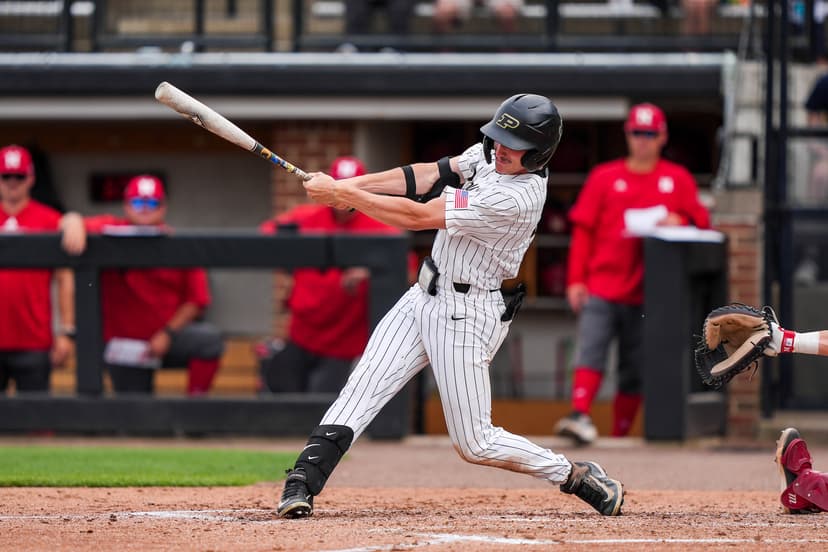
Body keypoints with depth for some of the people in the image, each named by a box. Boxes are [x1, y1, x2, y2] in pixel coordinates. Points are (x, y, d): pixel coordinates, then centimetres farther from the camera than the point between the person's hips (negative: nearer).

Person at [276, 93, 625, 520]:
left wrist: (341, 194, -21)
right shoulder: (491, 154, -1)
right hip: (425, 294, 8)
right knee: (363, 387, -7)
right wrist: (350, 185, -13)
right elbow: (427, 177, 0)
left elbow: (416, 216, -26)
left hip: (465, 315, -8)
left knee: (475, 444, -2)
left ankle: (576, 477, 14)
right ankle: (301, 485, -13)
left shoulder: (515, 199, -28)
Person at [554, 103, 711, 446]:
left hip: (645, 293, 1)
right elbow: (583, 230, 5)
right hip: (601, 286, -1)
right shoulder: (604, 177, 8)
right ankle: (580, 417, -31)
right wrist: (576, 279, -4)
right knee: (590, 350, -19)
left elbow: (701, 218, 11)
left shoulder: (678, 180, 11)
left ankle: (620, 436, 8)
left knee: (634, 368, 3)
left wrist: (680, 219, -13)